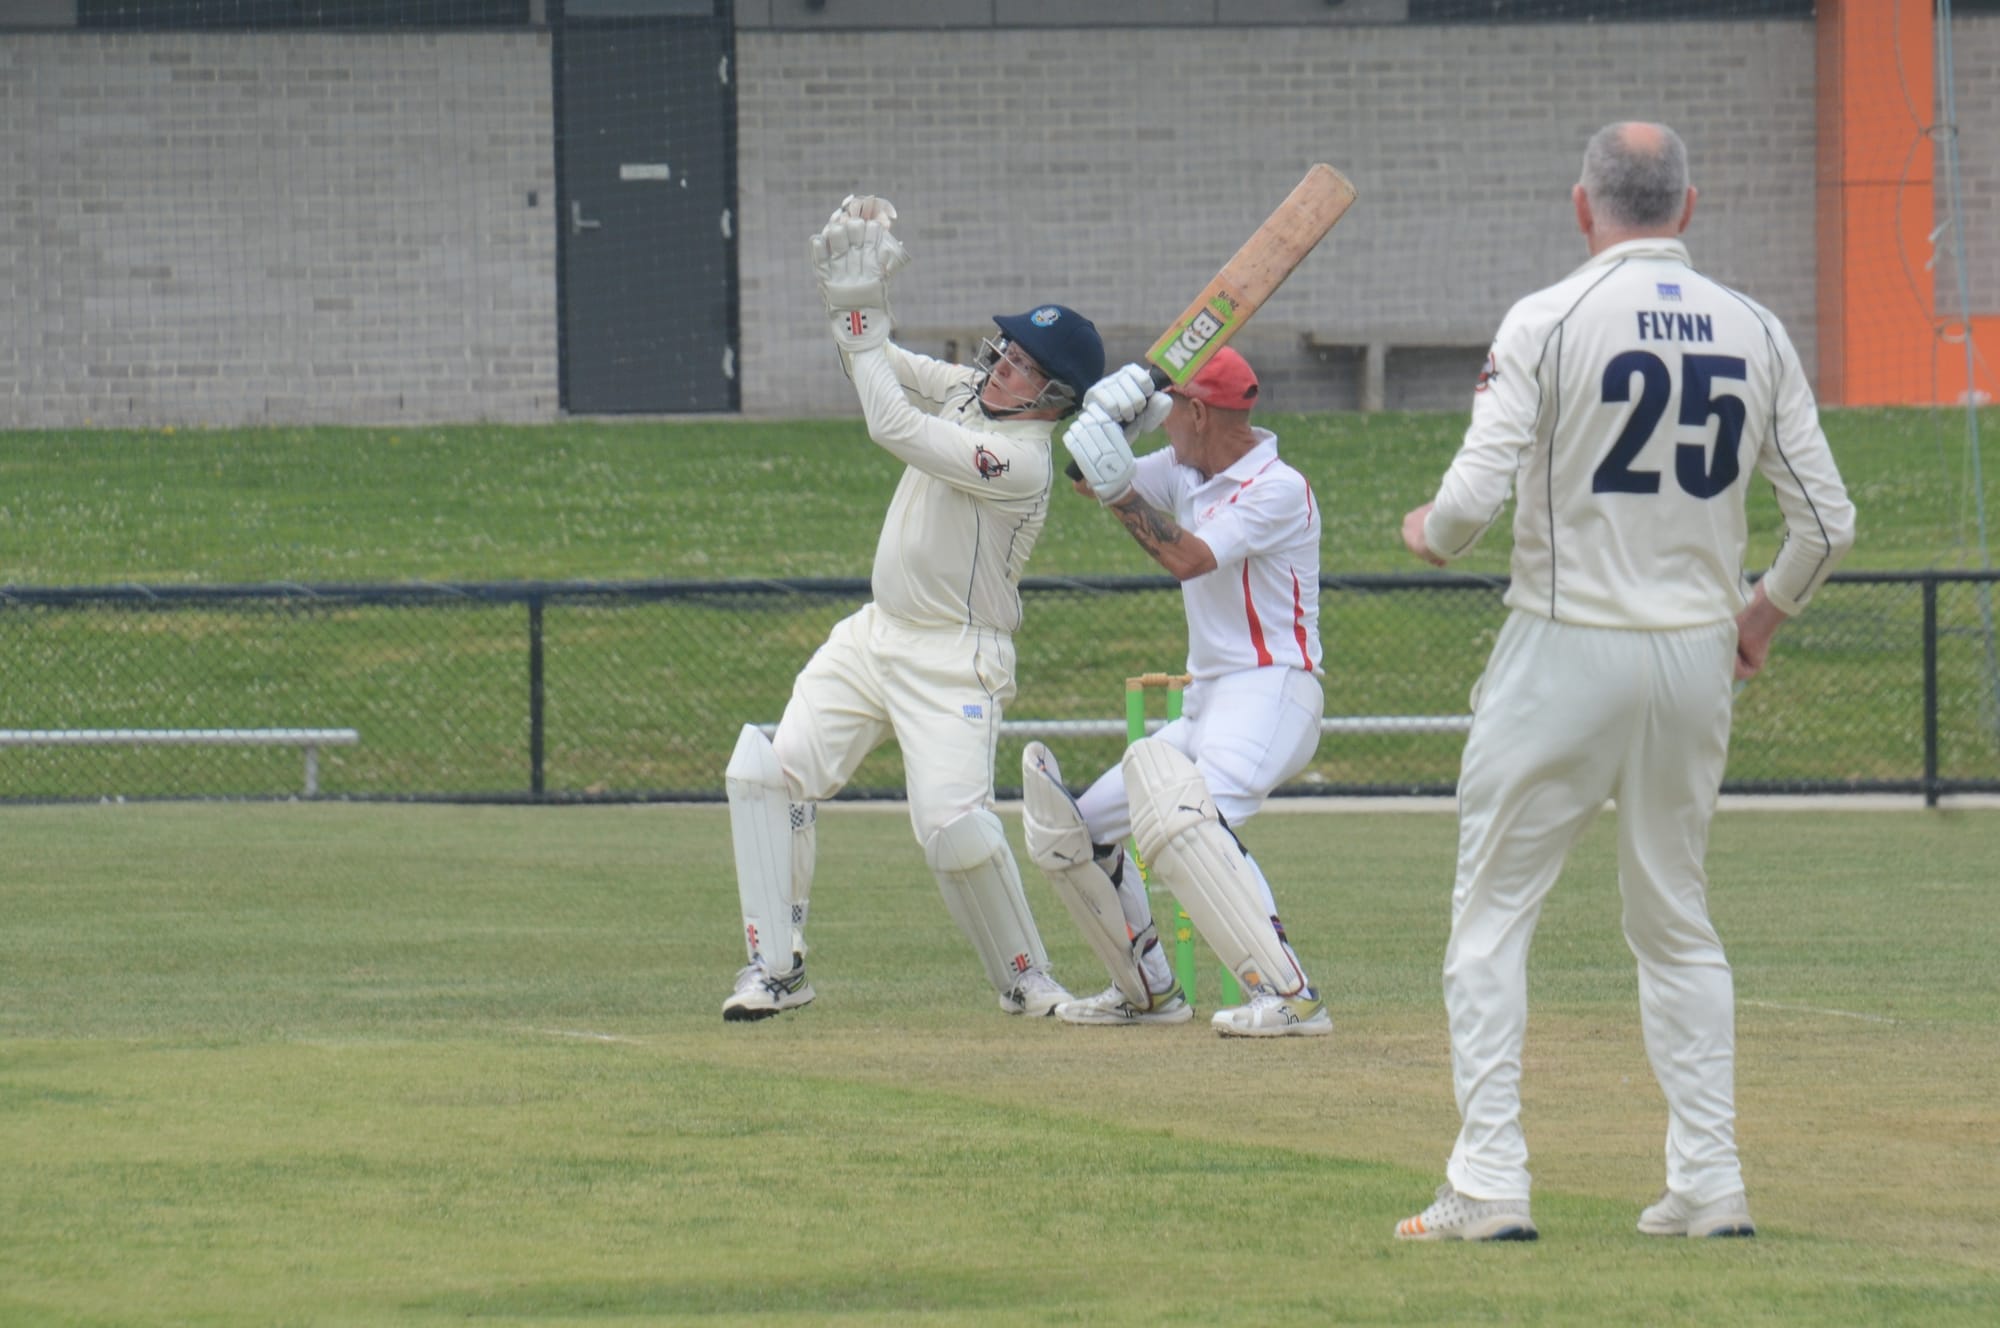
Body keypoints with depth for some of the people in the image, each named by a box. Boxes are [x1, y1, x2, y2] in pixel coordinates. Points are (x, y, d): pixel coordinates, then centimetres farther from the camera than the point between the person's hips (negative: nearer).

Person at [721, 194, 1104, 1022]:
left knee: (953, 823, -22)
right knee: (765, 773, -5)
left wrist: (861, 315, -22)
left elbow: (893, 428, -28)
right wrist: (851, 291, -7)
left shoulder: (1021, 463, -22)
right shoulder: (971, 393, 5)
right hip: (874, 636, 9)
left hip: (953, 665, -9)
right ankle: (776, 968, 2)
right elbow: (880, 364, 13)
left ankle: (1026, 980, 2)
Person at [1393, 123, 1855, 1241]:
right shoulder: (1755, 334, 3)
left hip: (1566, 649, -4)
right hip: (1698, 660, 4)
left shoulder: (1547, 322, -9)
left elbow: (1474, 500, -16)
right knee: (1679, 925, 16)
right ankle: (1709, 1182, 10)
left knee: (1492, 915, 3)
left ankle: (1490, 1182, -5)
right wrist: (1765, 610, 21)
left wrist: (1428, 534, 7)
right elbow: (1828, 523, 2)